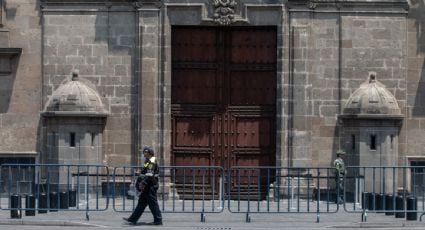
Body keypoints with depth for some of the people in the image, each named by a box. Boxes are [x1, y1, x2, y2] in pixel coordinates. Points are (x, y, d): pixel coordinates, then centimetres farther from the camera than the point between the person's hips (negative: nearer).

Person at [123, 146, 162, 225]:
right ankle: (133, 219, 12)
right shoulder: (149, 161, 19)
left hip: (150, 186, -11)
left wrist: (143, 184, -24)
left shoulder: (151, 162, -14)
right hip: (148, 187, 11)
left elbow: (149, 175, -22)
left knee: (153, 204, -6)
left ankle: (158, 220, 0)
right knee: (141, 203, 10)